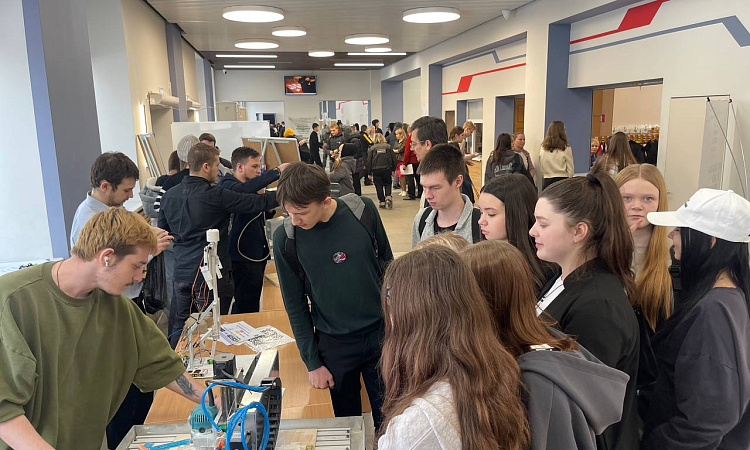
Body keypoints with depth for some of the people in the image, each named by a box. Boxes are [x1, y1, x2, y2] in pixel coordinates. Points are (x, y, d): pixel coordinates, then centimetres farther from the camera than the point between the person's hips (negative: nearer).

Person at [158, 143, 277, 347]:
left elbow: (162, 232, 14)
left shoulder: (169, 196, 4)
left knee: (179, 327, 17)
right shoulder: (216, 196, -16)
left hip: (181, 272, 6)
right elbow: (257, 202, -14)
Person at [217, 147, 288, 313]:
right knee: (247, 308, -7)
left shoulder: (250, 187, 16)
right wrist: (277, 171, -32)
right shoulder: (227, 184, -13)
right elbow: (245, 190, -37)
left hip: (258, 253, 10)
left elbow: (265, 214, 22)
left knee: (252, 304, 16)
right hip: (244, 256, -9)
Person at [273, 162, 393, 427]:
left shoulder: (363, 210, -12)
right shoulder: (285, 238, -13)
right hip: (333, 344, 0)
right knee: (347, 420, 14)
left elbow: (386, 264, 2)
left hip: (380, 333, 1)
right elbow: (295, 305, -4)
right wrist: (312, 362, -3)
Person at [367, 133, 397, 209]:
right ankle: (388, 197, -11)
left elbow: (369, 161, 1)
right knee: (387, 183, 13)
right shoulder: (388, 147, 5)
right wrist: (393, 169, 14)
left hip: (376, 169, -1)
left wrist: (369, 172, 7)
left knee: (379, 186, 7)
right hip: (387, 168, 1)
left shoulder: (372, 148, 1)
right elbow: (393, 158, 6)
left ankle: (382, 202, 6)